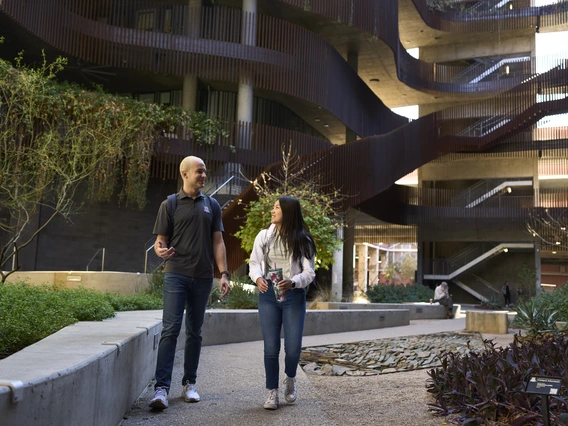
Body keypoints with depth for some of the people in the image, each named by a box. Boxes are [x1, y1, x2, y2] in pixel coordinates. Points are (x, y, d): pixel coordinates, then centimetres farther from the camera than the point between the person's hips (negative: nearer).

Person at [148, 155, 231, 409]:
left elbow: (218, 242, 10)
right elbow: (160, 240, 2)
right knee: (170, 329, -11)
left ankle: (189, 384, 18)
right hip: (176, 274, -3)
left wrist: (224, 274, 0)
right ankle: (161, 388, -12)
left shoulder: (212, 205, 12)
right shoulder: (170, 205, 4)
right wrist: (160, 250, -22)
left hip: (203, 277, 3)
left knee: (194, 331, 9)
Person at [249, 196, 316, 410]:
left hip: (294, 296, -1)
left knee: (293, 347, -3)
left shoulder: (302, 240, -2)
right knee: (271, 347, 0)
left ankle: (290, 379, 30)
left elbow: (309, 272, -5)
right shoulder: (264, 236, 4)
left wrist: (292, 282, -24)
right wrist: (258, 277, -17)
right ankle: (272, 391, 16)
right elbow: (254, 262, 5)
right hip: (268, 295, 1)